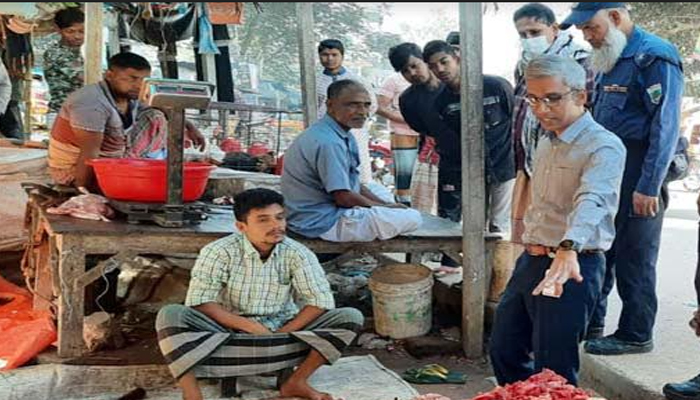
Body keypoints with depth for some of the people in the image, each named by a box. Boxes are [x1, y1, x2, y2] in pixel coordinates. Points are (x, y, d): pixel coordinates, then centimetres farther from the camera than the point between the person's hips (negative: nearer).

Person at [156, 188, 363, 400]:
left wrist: (283, 334, -22)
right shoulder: (219, 251, -11)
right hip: (228, 333, -1)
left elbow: (321, 301, -12)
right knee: (170, 315, -27)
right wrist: (250, 326, -23)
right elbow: (198, 302, -17)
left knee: (351, 317, -16)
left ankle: (296, 382, -17)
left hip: (281, 331, 2)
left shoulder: (297, 254, -7)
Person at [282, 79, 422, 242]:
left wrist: (386, 204, 3)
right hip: (325, 224, -10)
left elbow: (354, 184, 14)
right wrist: (387, 208, -9)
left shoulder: (342, 136, 7)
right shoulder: (328, 143, -24)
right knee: (412, 218, -14)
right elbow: (344, 197, -24)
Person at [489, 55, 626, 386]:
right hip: (531, 260, 9)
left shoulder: (604, 147, -16)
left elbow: (592, 200, -34)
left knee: (553, 374, -1)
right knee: (503, 352, 16)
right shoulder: (546, 143, 13)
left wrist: (569, 248, -50)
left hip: (572, 268, -8)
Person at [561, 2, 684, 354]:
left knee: (634, 260, 1)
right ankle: (590, 324, 26)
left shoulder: (654, 57, -12)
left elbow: (665, 126, -18)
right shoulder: (608, 61, 15)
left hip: (637, 180, -9)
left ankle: (635, 335, 14)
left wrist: (649, 186, -21)